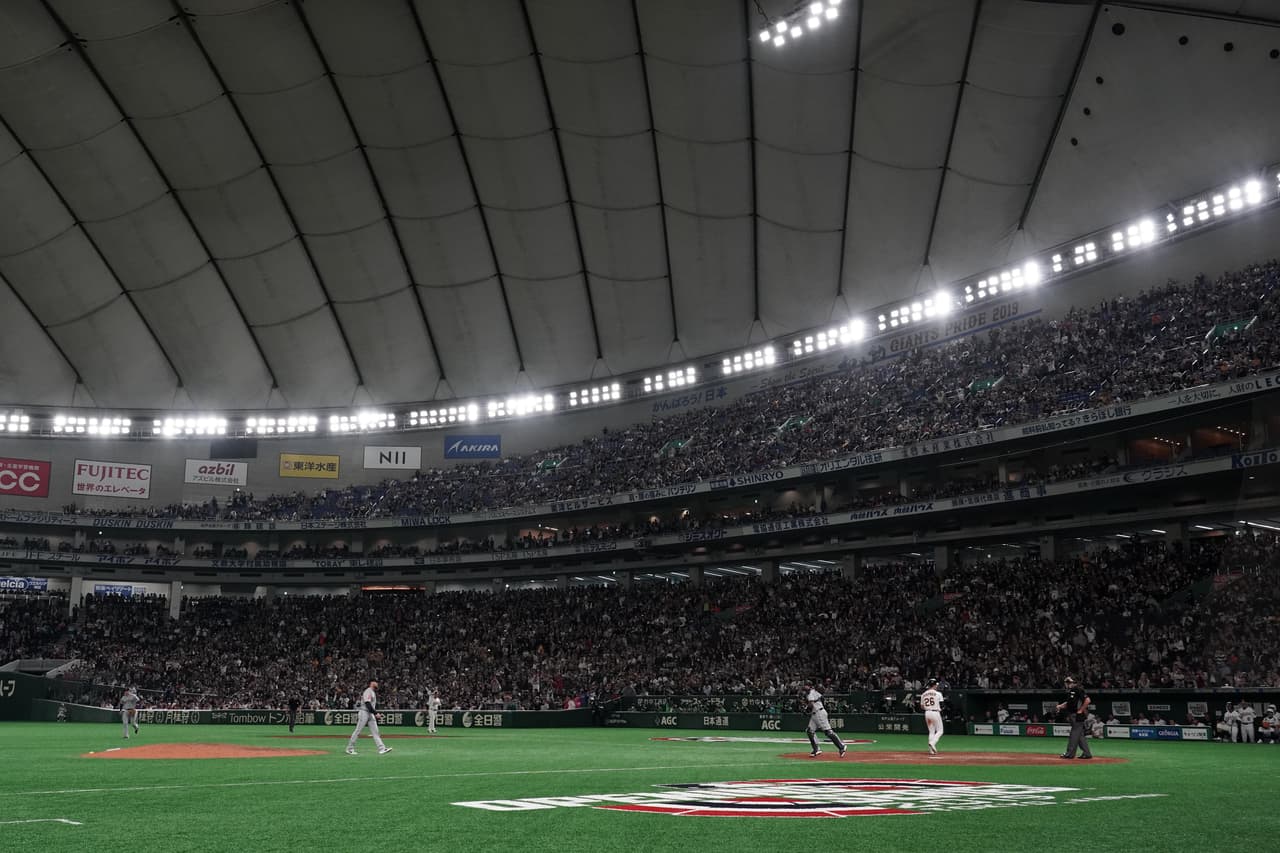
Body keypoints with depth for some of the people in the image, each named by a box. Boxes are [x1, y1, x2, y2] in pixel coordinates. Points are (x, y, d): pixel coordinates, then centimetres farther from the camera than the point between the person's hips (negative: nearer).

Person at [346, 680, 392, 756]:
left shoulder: (373, 692, 17)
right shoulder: (368, 691, -14)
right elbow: (367, 704, -23)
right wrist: (375, 713, -25)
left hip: (371, 714, 9)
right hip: (364, 712, -9)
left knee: (375, 731, 2)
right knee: (358, 731, -2)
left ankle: (381, 748, -4)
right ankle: (349, 748, 7)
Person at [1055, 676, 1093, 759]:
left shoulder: (1079, 690, -15)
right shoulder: (1071, 691, 15)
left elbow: (1087, 700, -23)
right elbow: (1068, 702, 24)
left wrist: (1081, 710, -18)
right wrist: (1060, 706, 6)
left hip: (1079, 715, -10)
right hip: (1074, 715, 10)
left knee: (1075, 734, -5)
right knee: (1080, 734, 12)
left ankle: (1070, 753, -2)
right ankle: (1086, 753, 17)